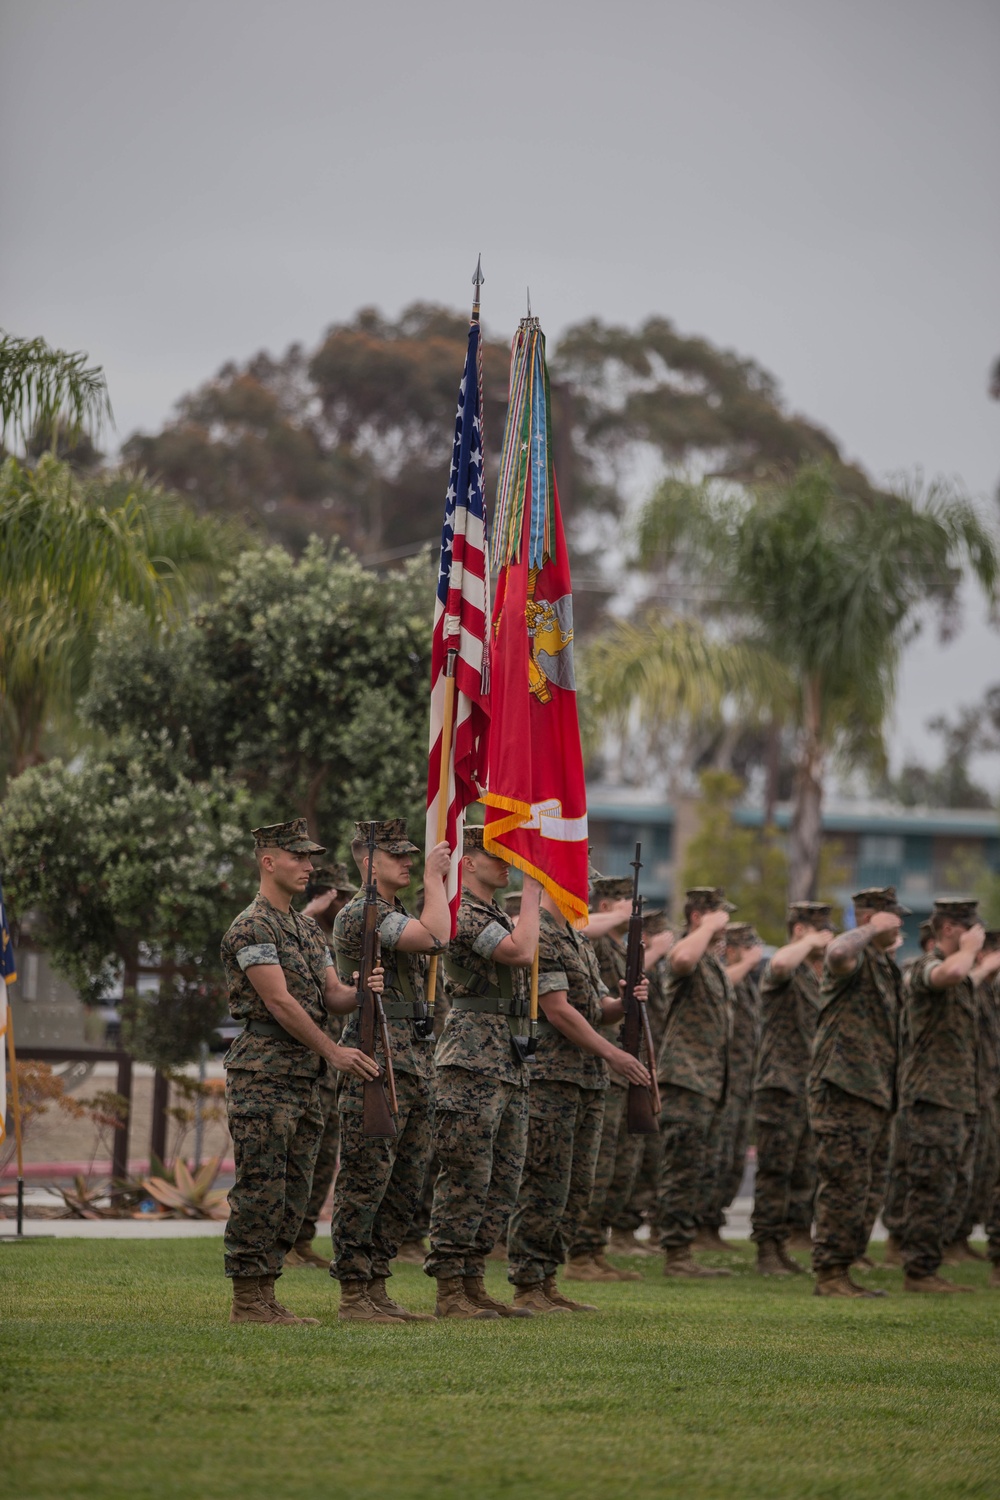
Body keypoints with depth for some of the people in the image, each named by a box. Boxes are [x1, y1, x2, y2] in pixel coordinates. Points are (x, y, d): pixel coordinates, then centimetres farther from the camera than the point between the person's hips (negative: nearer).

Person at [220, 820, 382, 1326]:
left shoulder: (308, 929, 19)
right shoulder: (252, 927, -10)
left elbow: (331, 995, 13)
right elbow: (278, 1001, -16)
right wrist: (333, 1052, -17)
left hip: (304, 1079, 9)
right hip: (264, 1078, -9)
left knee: (292, 1194, 9)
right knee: (260, 1190, -8)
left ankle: (265, 1297, 13)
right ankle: (247, 1299, -5)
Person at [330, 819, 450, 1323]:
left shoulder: (395, 914, 20)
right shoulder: (360, 913, -12)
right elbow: (435, 937, -22)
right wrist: (433, 878, -13)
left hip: (416, 1064, 10)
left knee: (404, 1187, 11)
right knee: (364, 1183, -6)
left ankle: (377, 1289, 16)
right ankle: (354, 1295, -4)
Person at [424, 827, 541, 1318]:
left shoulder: (498, 913, 21)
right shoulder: (461, 914, -11)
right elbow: (521, 952, -22)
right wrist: (531, 889, -14)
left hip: (510, 1064, 10)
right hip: (472, 1061, -10)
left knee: (503, 1182, 10)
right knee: (465, 1180, -9)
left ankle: (473, 1282, 15)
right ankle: (449, 1290, -6)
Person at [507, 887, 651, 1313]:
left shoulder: (578, 942, 20)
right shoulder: (536, 936, -11)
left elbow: (601, 1009, 21)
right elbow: (557, 1009, -17)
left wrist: (628, 1002, -2)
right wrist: (612, 1054, -18)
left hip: (588, 1083, 10)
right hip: (549, 1079, -10)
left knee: (576, 1188, 10)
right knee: (545, 1187, -8)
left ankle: (546, 1282, 15)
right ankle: (527, 1288, -4)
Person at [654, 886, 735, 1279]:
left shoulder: (714, 962, 21)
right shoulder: (688, 952, -10)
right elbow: (682, 958, -38)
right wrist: (709, 927, -21)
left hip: (710, 1081, 10)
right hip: (686, 1077, -10)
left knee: (697, 1171, 11)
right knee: (683, 1168, -10)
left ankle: (683, 1252, 15)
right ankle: (676, 1254, -11)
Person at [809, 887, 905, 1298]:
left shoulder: (885, 967, 20)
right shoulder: (855, 958, -10)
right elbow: (839, 953, -37)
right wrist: (872, 930, -22)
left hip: (875, 1094, 10)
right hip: (844, 1091, -10)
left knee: (869, 1192, 12)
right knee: (846, 1185, -9)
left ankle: (841, 1271, 18)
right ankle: (830, 1274, -5)